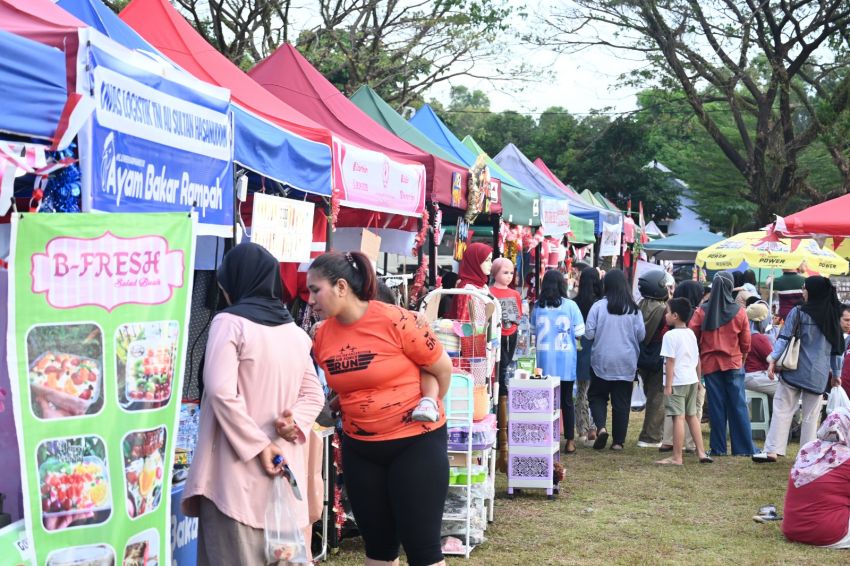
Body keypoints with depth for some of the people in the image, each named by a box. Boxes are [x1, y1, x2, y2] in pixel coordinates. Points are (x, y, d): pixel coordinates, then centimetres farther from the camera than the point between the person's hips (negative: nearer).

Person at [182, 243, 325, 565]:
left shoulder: (230, 322, -8)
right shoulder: (295, 331, 13)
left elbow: (221, 391, -17)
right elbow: (314, 395, 16)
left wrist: (257, 445, -14)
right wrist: (296, 423, -2)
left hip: (238, 468, -6)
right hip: (283, 467, 7)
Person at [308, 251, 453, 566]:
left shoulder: (395, 321, -17)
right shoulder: (322, 336, -1)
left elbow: (442, 368, -7)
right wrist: (351, 410, 1)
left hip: (416, 441, -5)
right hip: (359, 448, 5)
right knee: (376, 541, 13)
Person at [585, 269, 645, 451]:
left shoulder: (598, 306, -10)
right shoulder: (634, 309, -4)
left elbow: (589, 333, -9)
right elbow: (641, 335, -1)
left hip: (602, 362, -1)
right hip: (626, 363, 2)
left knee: (597, 395, 14)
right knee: (621, 402, 9)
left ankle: (601, 427, -8)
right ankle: (618, 441, 10)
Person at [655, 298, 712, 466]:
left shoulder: (670, 335, -13)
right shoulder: (691, 334, 11)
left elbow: (670, 362, -16)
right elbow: (697, 359, 16)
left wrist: (668, 385, -13)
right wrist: (698, 380, 23)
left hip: (677, 382, -8)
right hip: (692, 379, 8)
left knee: (678, 417, -6)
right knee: (692, 416, 16)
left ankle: (677, 457, -3)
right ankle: (701, 453, 17)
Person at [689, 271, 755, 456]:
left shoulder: (702, 311, -6)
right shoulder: (739, 312, -6)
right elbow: (746, 343, 1)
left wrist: (699, 356, 13)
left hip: (710, 364, 1)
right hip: (734, 364, -1)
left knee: (716, 406, 6)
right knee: (738, 406, 5)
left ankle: (718, 448, 9)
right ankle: (743, 447, 8)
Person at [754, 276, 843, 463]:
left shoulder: (798, 312, -5)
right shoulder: (833, 316, 6)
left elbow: (784, 338, -11)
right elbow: (838, 347, 12)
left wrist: (773, 360, -9)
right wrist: (836, 373, 19)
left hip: (794, 370, -3)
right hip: (819, 374, 3)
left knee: (782, 409, 0)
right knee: (811, 416, 8)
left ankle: (772, 450, -6)